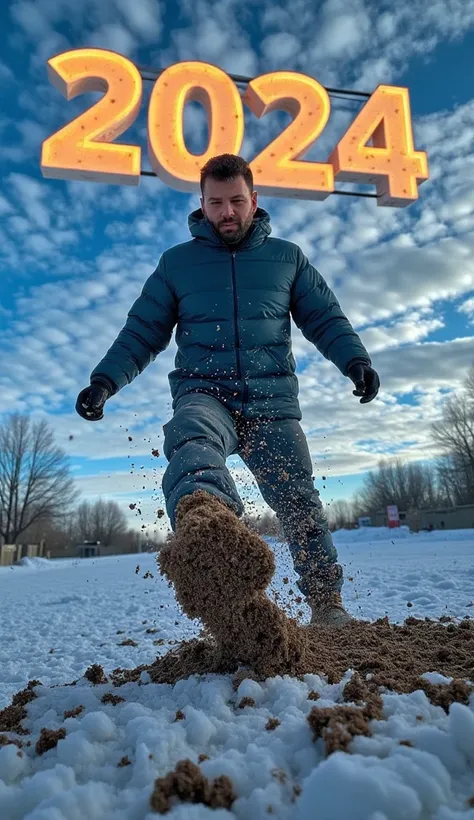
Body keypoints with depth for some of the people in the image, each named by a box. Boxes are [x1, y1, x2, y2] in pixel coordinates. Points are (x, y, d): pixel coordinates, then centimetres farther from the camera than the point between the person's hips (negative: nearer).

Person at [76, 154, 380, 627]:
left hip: (272, 399, 1)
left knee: (299, 502, -1)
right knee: (193, 444, -35)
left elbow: (325, 319, 17)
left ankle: (327, 605, 17)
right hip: (203, 392, 0)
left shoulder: (287, 257, 19)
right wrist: (105, 380, 1)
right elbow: (142, 331, 16)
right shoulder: (177, 261, 17)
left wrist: (355, 360, -2)